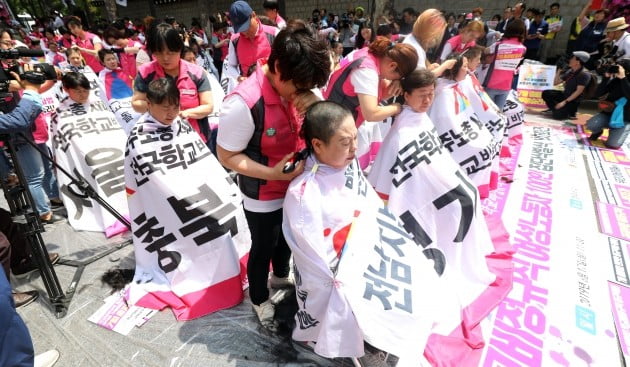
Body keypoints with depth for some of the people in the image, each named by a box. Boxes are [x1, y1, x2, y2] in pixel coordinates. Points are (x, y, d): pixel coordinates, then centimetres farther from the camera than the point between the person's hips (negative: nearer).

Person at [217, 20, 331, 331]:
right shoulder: (244, 103, -30)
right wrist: (273, 173, -30)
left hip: (295, 185, 7)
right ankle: (259, 299, 48)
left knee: (287, 238, 29)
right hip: (263, 196, -6)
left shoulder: (296, 87, -11)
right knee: (263, 248, 18)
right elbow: (227, 155, -20)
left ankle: (281, 276, 61)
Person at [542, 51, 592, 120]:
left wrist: (565, 102, -27)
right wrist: (559, 71, -1)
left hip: (573, 101, -7)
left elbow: (579, 91, -22)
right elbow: (555, 82, 10)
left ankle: (571, 112, 5)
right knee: (546, 93, -10)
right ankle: (556, 108, 8)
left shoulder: (584, 74, -18)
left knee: (557, 115, -29)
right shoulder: (570, 71, 6)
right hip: (564, 95, 7)